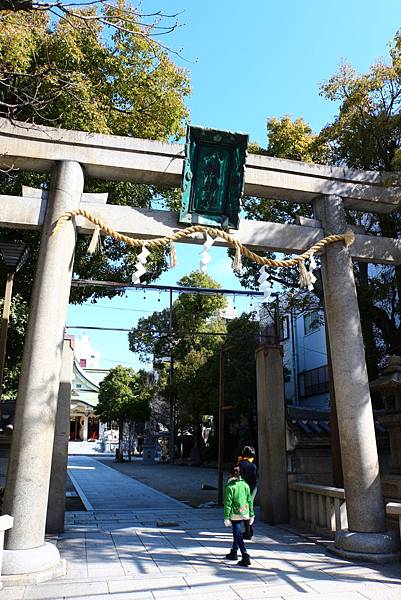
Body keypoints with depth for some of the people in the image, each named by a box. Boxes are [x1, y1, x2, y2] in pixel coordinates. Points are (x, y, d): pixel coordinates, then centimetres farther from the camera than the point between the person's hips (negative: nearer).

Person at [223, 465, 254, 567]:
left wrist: (226, 517, -9)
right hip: (244, 513, 6)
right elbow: (250, 500, 6)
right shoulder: (245, 484, 2)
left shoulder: (230, 486, -13)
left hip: (235, 514, -6)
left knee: (238, 535, -1)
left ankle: (245, 557, -10)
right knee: (236, 532, 23)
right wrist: (251, 515, 13)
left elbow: (228, 503, -13)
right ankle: (234, 553, 37)